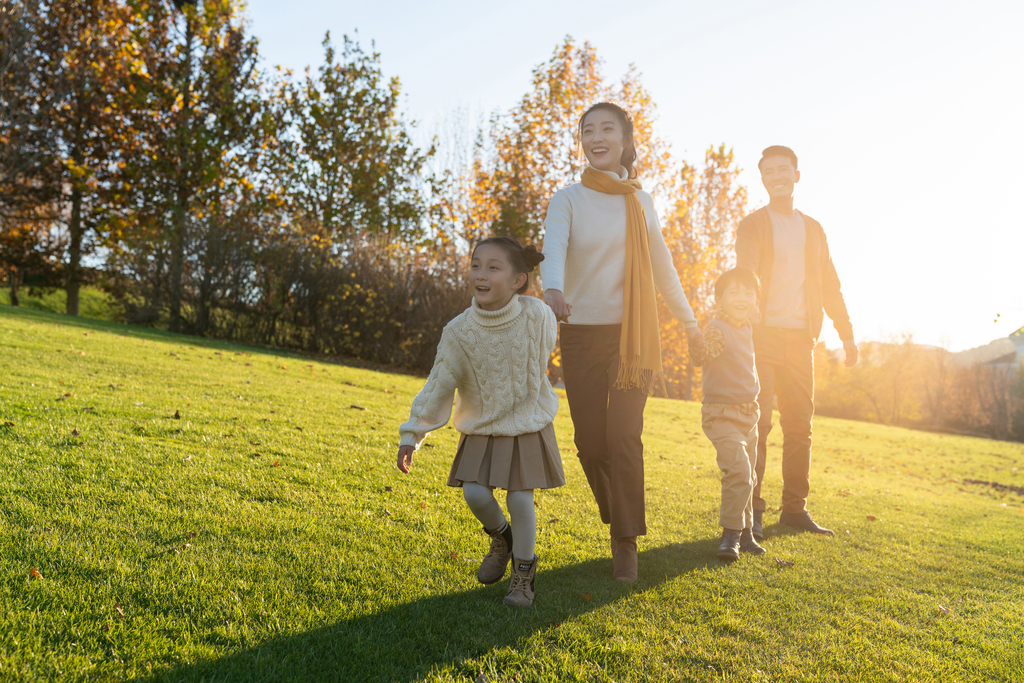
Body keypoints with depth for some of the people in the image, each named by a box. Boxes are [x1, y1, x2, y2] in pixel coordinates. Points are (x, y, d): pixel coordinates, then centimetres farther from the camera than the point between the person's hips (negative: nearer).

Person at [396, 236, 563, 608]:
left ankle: (523, 572, 17)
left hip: (528, 423, -1)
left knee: (520, 499, -6)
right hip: (483, 427, 1)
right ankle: (500, 537, 25)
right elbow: (438, 386, -8)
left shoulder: (538, 316, -19)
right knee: (475, 494, -9)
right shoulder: (459, 331, -18)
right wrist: (412, 434, -7)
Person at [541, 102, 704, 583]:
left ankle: (626, 544, 5)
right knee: (590, 440, 3)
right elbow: (553, 248, -22)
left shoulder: (641, 201, 8)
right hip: (582, 333, 0)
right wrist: (553, 289, -43)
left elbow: (661, 264, 18)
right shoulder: (567, 200, -2)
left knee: (624, 437, -7)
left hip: (634, 334, 1)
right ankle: (618, 521, 28)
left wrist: (687, 320, 24)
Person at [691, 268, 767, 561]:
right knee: (739, 471, -20)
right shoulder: (718, 328, -18)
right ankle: (731, 534, -7)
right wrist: (703, 348, -55)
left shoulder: (746, 328, 8)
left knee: (746, 477, 16)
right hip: (722, 413, -8)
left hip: (748, 413, 8)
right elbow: (699, 358, -37)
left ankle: (745, 533, 29)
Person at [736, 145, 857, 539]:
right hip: (764, 334, -4)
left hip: (800, 337, 5)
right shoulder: (753, 226, 4)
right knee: (757, 421, -8)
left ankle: (795, 507, 13)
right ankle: (750, 510, -3)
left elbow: (830, 286, 20)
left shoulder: (813, 230, 19)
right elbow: (744, 277, -11)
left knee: (799, 424, 5)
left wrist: (846, 334, 13)